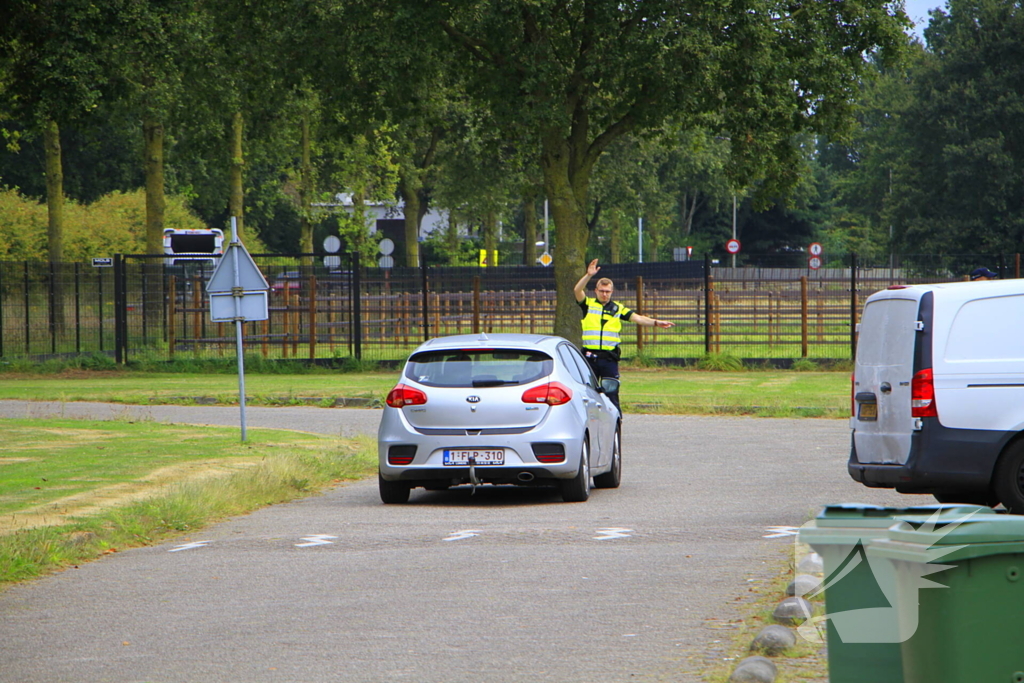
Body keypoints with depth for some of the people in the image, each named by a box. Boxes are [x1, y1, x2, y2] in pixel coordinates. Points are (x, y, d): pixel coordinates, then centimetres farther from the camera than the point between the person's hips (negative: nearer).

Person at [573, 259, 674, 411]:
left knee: (611, 394, 1)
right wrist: (588, 275, -23)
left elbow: (636, 318, 2)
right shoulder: (588, 305, 6)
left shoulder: (618, 308, 10)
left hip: (609, 358, 1)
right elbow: (577, 290, -9)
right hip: (590, 357, -1)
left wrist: (655, 323, -12)